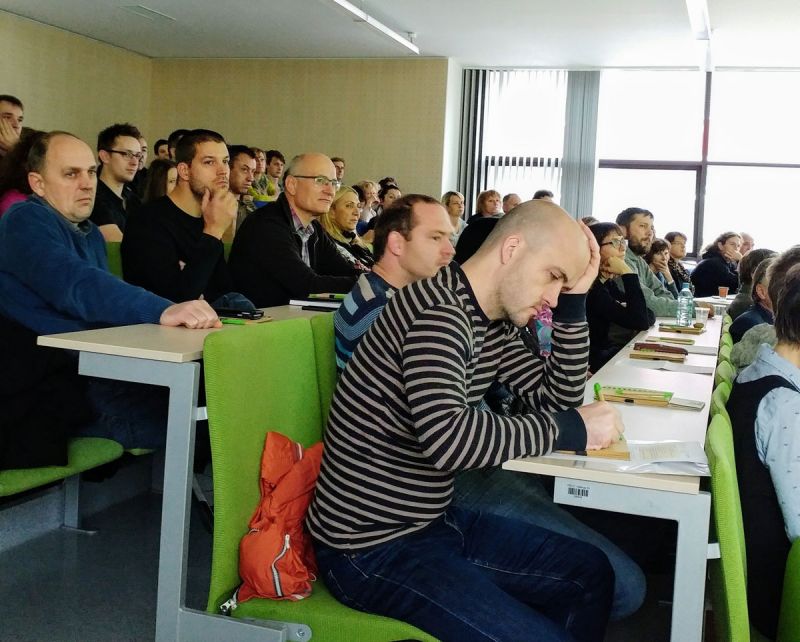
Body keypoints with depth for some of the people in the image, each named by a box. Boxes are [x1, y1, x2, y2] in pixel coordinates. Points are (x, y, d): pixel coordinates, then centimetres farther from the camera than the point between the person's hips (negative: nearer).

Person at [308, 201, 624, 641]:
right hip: (372, 549, -10)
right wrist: (572, 429, -25)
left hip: (433, 521, 10)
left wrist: (574, 300, -1)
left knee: (591, 574, 15)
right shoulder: (438, 311, -23)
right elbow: (446, 437, -37)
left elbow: (558, 396, 10)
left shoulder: (493, 324, 6)